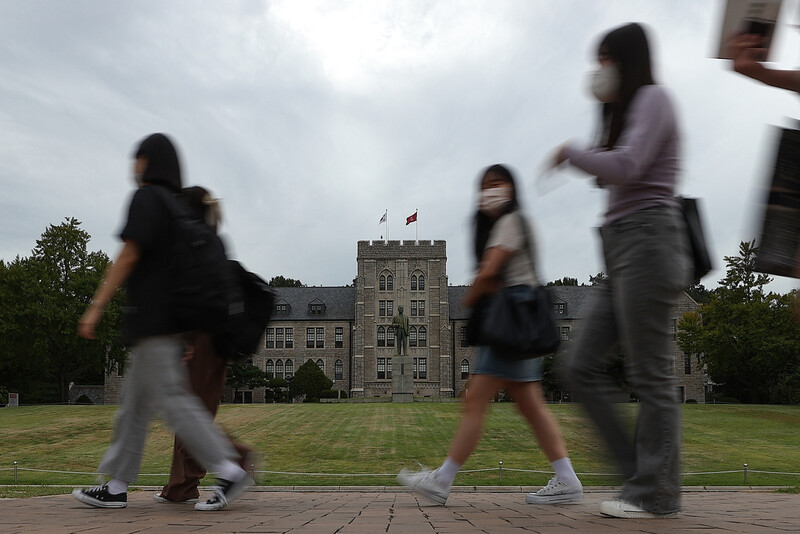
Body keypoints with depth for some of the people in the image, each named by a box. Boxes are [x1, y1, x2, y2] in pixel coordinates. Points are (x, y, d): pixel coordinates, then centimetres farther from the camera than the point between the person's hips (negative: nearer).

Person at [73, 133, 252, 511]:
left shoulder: (146, 198, -6)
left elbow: (128, 256, -15)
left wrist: (96, 307, -13)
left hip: (151, 318, -9)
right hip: (172, 320, 9)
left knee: (171, 399, -11)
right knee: (135, 402, 11)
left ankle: (230, 473, -13)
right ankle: (116, 487, 16)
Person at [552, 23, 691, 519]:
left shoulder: (653, 97, 0)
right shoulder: (626, 112, 29)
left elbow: (624, 167, -14)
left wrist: (569, 151, -2)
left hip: (646, 241, -10)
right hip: (621, 253, 10)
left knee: (651, 375, -7)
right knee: (582, 366, 3)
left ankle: (656, 493, 0)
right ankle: (642, 471, 8)